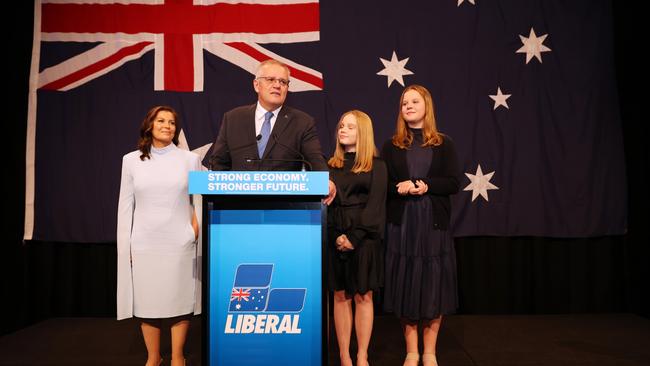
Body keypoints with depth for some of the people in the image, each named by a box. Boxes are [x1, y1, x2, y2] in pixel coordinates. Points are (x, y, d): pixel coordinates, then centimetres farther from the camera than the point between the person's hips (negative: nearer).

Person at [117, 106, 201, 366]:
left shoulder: (190, 159, 4)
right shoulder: (131, 160, 6)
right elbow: (125, 205, 6)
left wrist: (197, 220, -5)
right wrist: (126, 245, 3)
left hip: (179, 243, 0)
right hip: (144, 243, 1)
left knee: (179, 299, 3)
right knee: (147, 301, 6)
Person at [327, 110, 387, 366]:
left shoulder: (376, 166, 2)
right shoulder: (330, 165, 11)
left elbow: (375, 204, -5)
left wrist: (354, 236, -13)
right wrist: (336, 236, -7)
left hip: (364, 237, -2)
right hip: (334, 236, 3)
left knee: (363, 297, 1)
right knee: (341, 296, 4)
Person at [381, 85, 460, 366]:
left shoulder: (443, 144, 6)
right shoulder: (391, 146, 8)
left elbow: (454, 184, -2)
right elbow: (383, 185, 1)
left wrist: (425, 185, -16)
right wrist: (400, 187, -18)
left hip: (434, 224, 0)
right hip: (402, 224, 0)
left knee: (434, 286, 3)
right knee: (406, 285, 3)